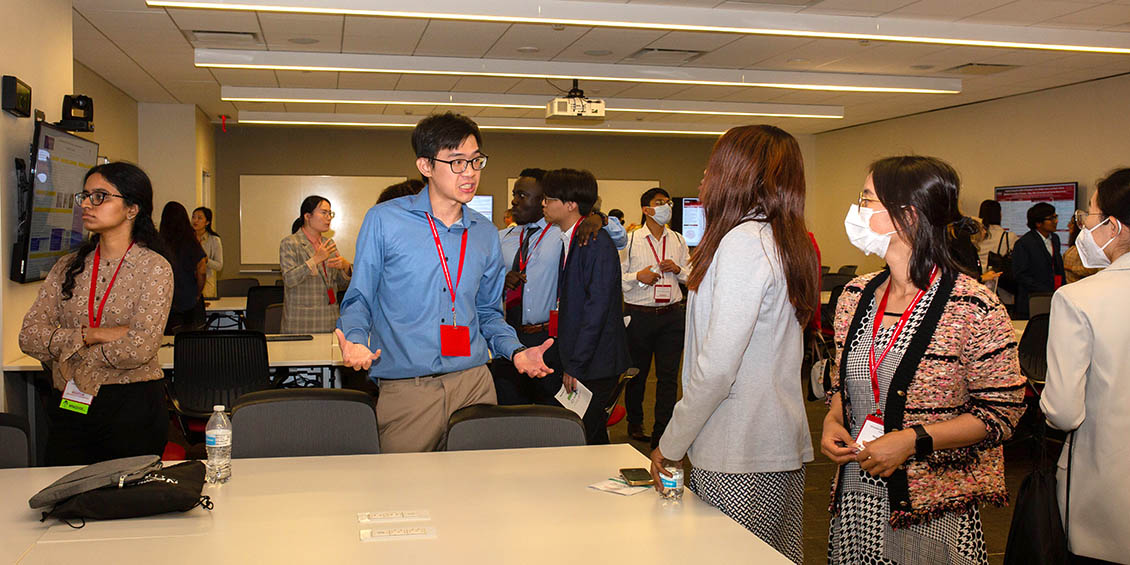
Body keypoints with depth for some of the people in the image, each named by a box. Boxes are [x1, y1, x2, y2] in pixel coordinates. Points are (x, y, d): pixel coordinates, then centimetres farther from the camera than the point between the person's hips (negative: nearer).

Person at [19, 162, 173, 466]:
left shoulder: (154, 268, -7)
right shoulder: (68, 267, 9)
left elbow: (139, 349, -18)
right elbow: (29, 337, 0)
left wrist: (67, 351, -6)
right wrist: (93, 335, -13)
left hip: (132, 407, -4)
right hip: (68, 407, 4)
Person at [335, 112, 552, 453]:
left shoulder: (486, 234, 10)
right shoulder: (383, 221, -1)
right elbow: (359, 300, 3)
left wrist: (515, 351, 1)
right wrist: (355, 341, -18)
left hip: (475, 385, 3)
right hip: (405, 390, -3)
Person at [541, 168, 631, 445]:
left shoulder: (597, 243, -15)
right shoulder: (569, 241, 12)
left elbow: (597, 308, -19)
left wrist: (575, 365, -18)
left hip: (595, 364, -8)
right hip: (576, 360, 8)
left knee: (587, 438, -3)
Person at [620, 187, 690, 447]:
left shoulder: (678, 240, 11)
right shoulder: (630, 240, 0)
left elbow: (692, 276, 16)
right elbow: (615, 277, -1)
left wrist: (677, 269, -4)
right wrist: (638, 277, -16)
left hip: (672, 314, 3)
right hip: (639, 315, -2)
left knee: (668, 375, 0)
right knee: (637, 372, 10)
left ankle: (661, 434, 8)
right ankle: (635, 423, 30)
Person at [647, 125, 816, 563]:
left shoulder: (743, 242, -16)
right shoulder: (783, 243, 11)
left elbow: (717, 366, -20)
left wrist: (671, 444, -11)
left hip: (741, 458, -9)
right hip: (782, 447, 9)